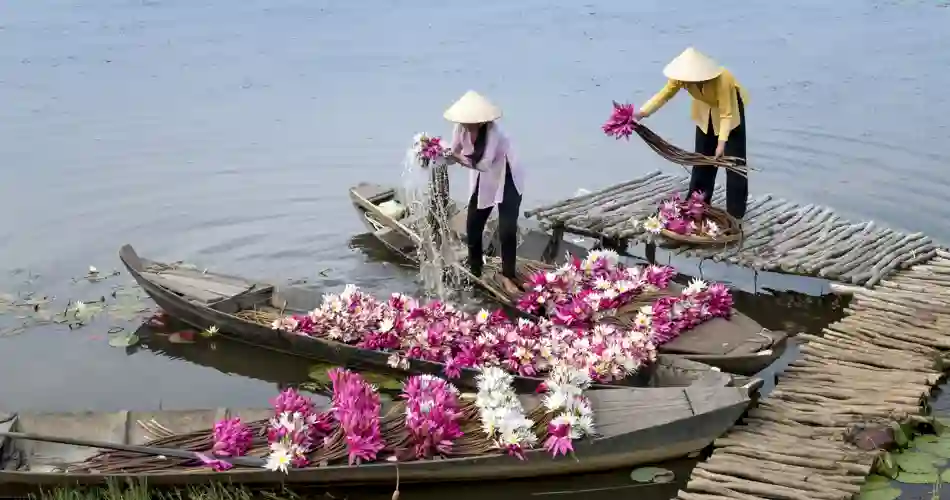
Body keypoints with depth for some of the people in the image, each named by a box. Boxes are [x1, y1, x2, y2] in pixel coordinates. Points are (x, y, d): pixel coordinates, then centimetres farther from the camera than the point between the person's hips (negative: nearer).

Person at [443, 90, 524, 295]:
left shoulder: (492, 130, -32)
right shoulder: (461, 128, -17)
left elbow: (484, 164, -37)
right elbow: (454, 154, -10)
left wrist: (459, 158, -48)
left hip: (506, 181, -5)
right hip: (482, 182, 5)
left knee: (507, 230, -9)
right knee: (472, 228, 7)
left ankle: (508, 276, 6)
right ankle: (474, 272, 26)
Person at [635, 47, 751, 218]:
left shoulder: (722, 79, -41)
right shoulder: (683, 75, -29)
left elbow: (726, 114, -37)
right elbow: (665, 94, -25)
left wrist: (722, 143, -45)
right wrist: (642, 113, -39)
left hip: (730, 105, -5)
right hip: (706, 110, 5)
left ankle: (735, 211, 1)